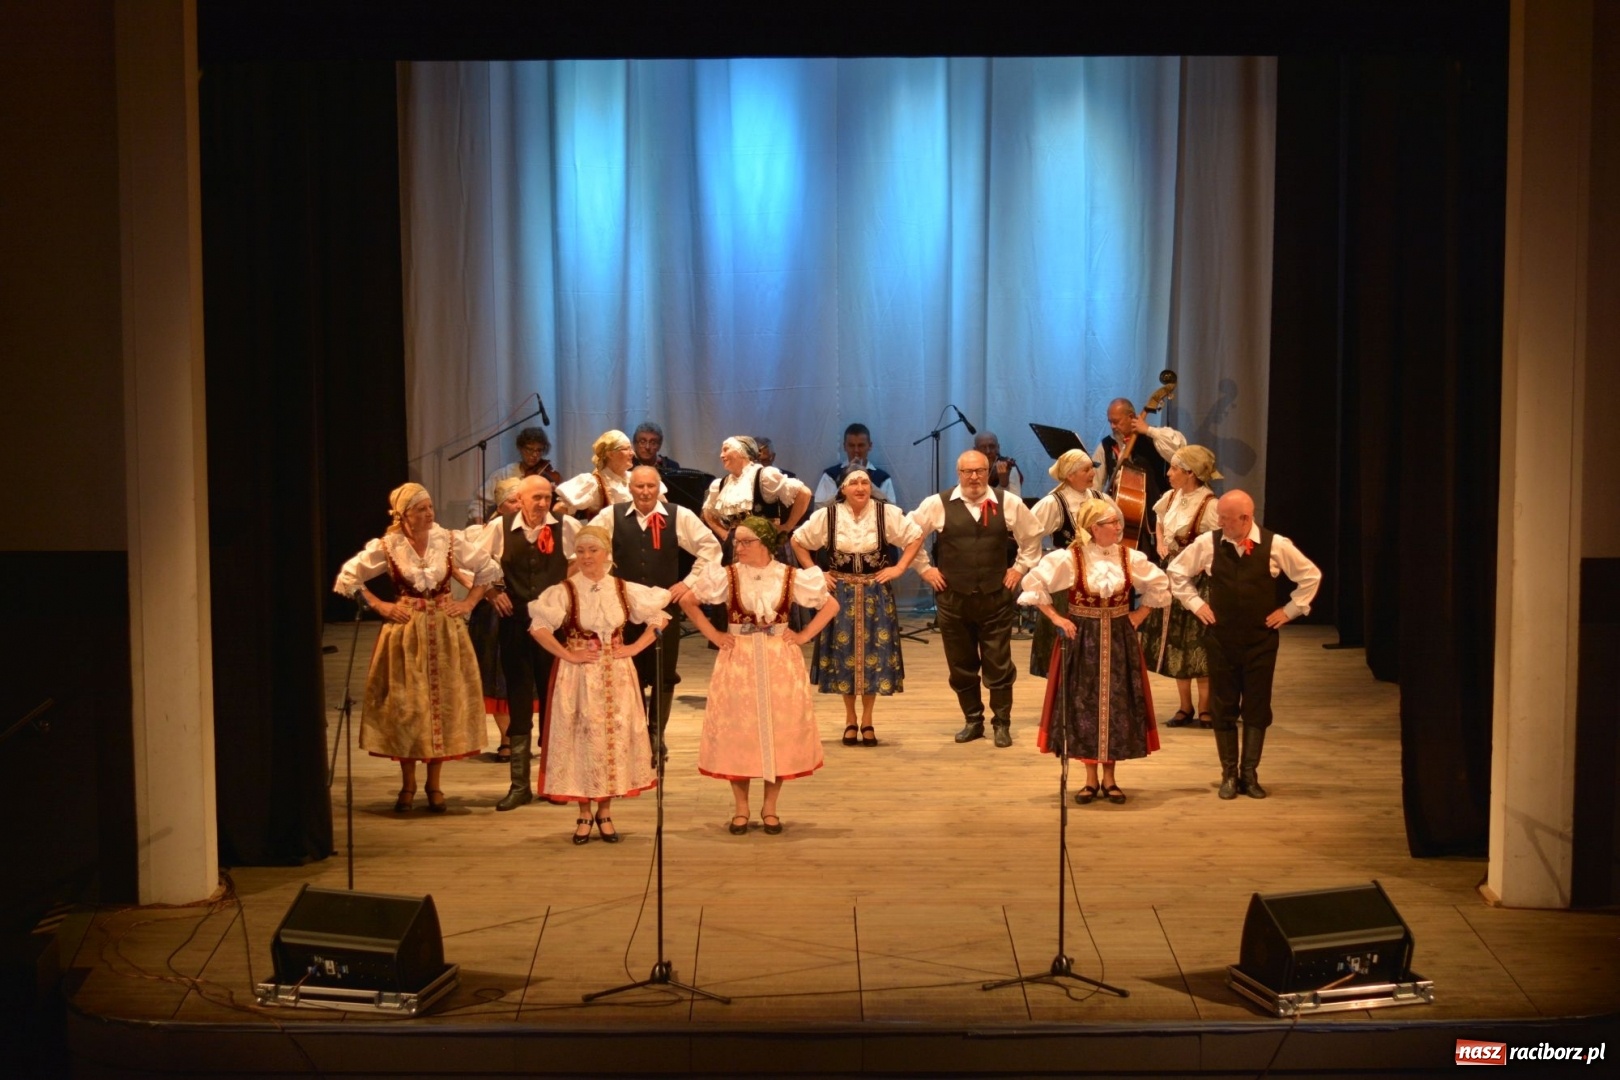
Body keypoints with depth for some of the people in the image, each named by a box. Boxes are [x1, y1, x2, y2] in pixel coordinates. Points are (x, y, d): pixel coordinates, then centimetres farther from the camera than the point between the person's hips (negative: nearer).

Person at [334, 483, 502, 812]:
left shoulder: (450, 541, -1)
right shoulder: (387, 547, -4)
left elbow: (489, 568, 9)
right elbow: (348, 577, 2)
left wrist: (469, 602, 1)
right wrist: (379, 605, -4)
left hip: (445, 632, 1)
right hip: (404, 634, -1)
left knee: (443, 704, 2)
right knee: (405, 706, 2)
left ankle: (434, 785, 13)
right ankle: (407, 786, 13)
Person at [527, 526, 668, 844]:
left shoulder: (626, 590, 4)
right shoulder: (564, 592, -4)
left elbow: (659, 618, 8)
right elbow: (538, 627, -10)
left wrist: (635, 648, -2)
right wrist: (568, 654, -14)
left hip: (617, 675, 2)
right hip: (578, 675, -2)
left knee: (615, 737, 3)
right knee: (581, 740, 0)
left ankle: (604, 812, 16)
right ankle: (584, 814, 13)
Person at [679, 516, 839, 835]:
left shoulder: (791, 578, -2)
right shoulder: (727, 576, -3)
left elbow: (831, 606, 6)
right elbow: (688, 602, 6)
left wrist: (804, 636, -2)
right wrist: (713, 635, 0)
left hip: (780, 662, 0)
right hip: (737, 662, 0)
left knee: (780, 730, 3)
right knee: (737, 732, 2)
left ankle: (770, 807, 16)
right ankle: (741, 808, 14)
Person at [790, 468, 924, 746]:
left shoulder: (888, 513, -5)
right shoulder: (826, 515, -3)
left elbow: (916, 537, 3)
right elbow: (798, 541, 7)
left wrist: (899, 568, -5)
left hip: (876, 593, 0)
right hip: (841, 592, 0)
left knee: (874, 653, 2)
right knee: (843, 653, 4)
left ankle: (867, 720, 14)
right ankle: (850, 719, 17)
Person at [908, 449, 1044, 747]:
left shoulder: (1008, 504, 1)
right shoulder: (938, 504, -2)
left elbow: (1032, 535, 15)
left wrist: (1020, 567, 8)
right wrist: (925, 568, 4)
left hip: (996, 598, -1)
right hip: (953, 598, 1)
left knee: (999, 666, 2)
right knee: (961, 666, 9)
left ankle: (1002, 723, 14)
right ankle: (973, 721, 23)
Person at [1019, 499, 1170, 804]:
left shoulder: (1130, 558, -2)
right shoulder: (1068, 558, -10)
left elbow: (1159, 585, 11)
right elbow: (1034, 584, -6)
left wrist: (1139, 615, 3)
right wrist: (1056, 618, -8)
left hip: (1119, 640, 2)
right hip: (1082, 640, -2)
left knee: (1117, 706, 5)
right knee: (1083, 707, 3)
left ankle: (1109, 778, 17)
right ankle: (1090, 779, 15)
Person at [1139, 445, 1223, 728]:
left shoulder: (1209, 505, -19)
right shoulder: (1171, 497, 5)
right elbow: (1160, 522, 25)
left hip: (1198, 580, -7)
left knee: (1198, 643, -1)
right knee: (1175, 642, 11)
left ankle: (1205, 709, 10)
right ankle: (1185, 707, 21)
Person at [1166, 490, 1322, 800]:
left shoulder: (1276, 545, -7)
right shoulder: (1207, 544, -5)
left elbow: (1310, 575, 5)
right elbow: (1177, 571, 11)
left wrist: (1290, 610, 2)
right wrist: (1195, 603, 5)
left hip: (1261, 638, -1)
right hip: (1220, 638, 1)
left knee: (1257, 707, 5)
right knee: (1223, 707, 5)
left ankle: (1250, 772, 16)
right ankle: (1229, 773, 16)